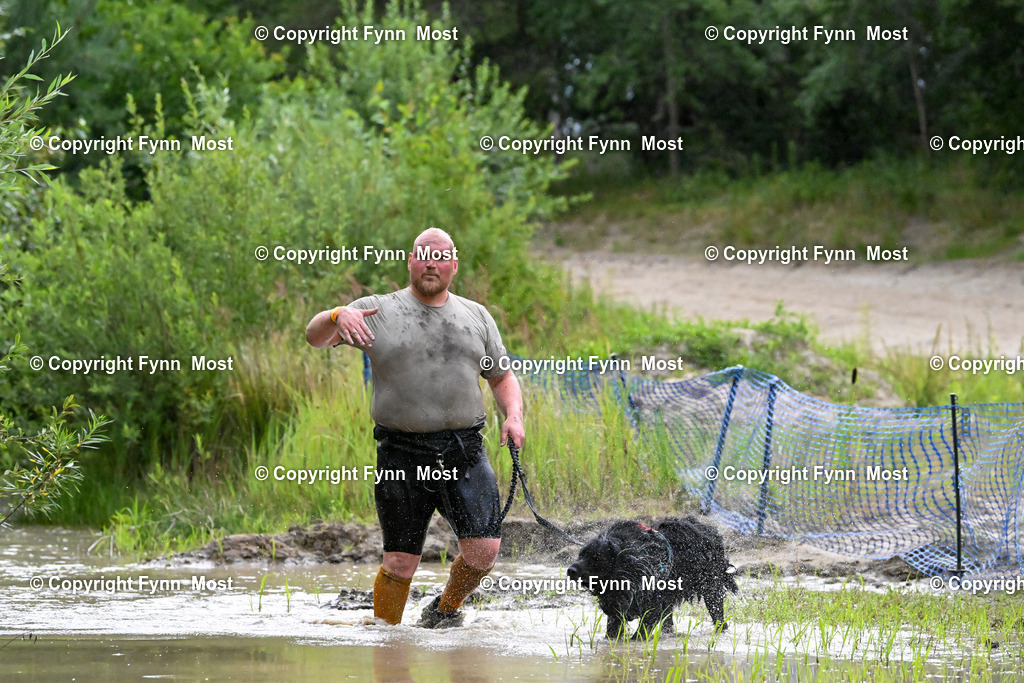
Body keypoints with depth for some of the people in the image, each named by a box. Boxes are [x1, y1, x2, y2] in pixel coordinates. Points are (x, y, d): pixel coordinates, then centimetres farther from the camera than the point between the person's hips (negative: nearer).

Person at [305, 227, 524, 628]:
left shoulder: (476, 317, 15)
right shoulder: (377, 311, 5)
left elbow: (501, 376, 23)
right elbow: (315, 337, -3)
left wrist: (513, 415, 3)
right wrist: (337, 316, -26)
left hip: (465, 453, 2)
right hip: (402, 455, -2)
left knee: (484, 549, -11)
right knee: (400, 562, -2)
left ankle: (446, 610, 16)